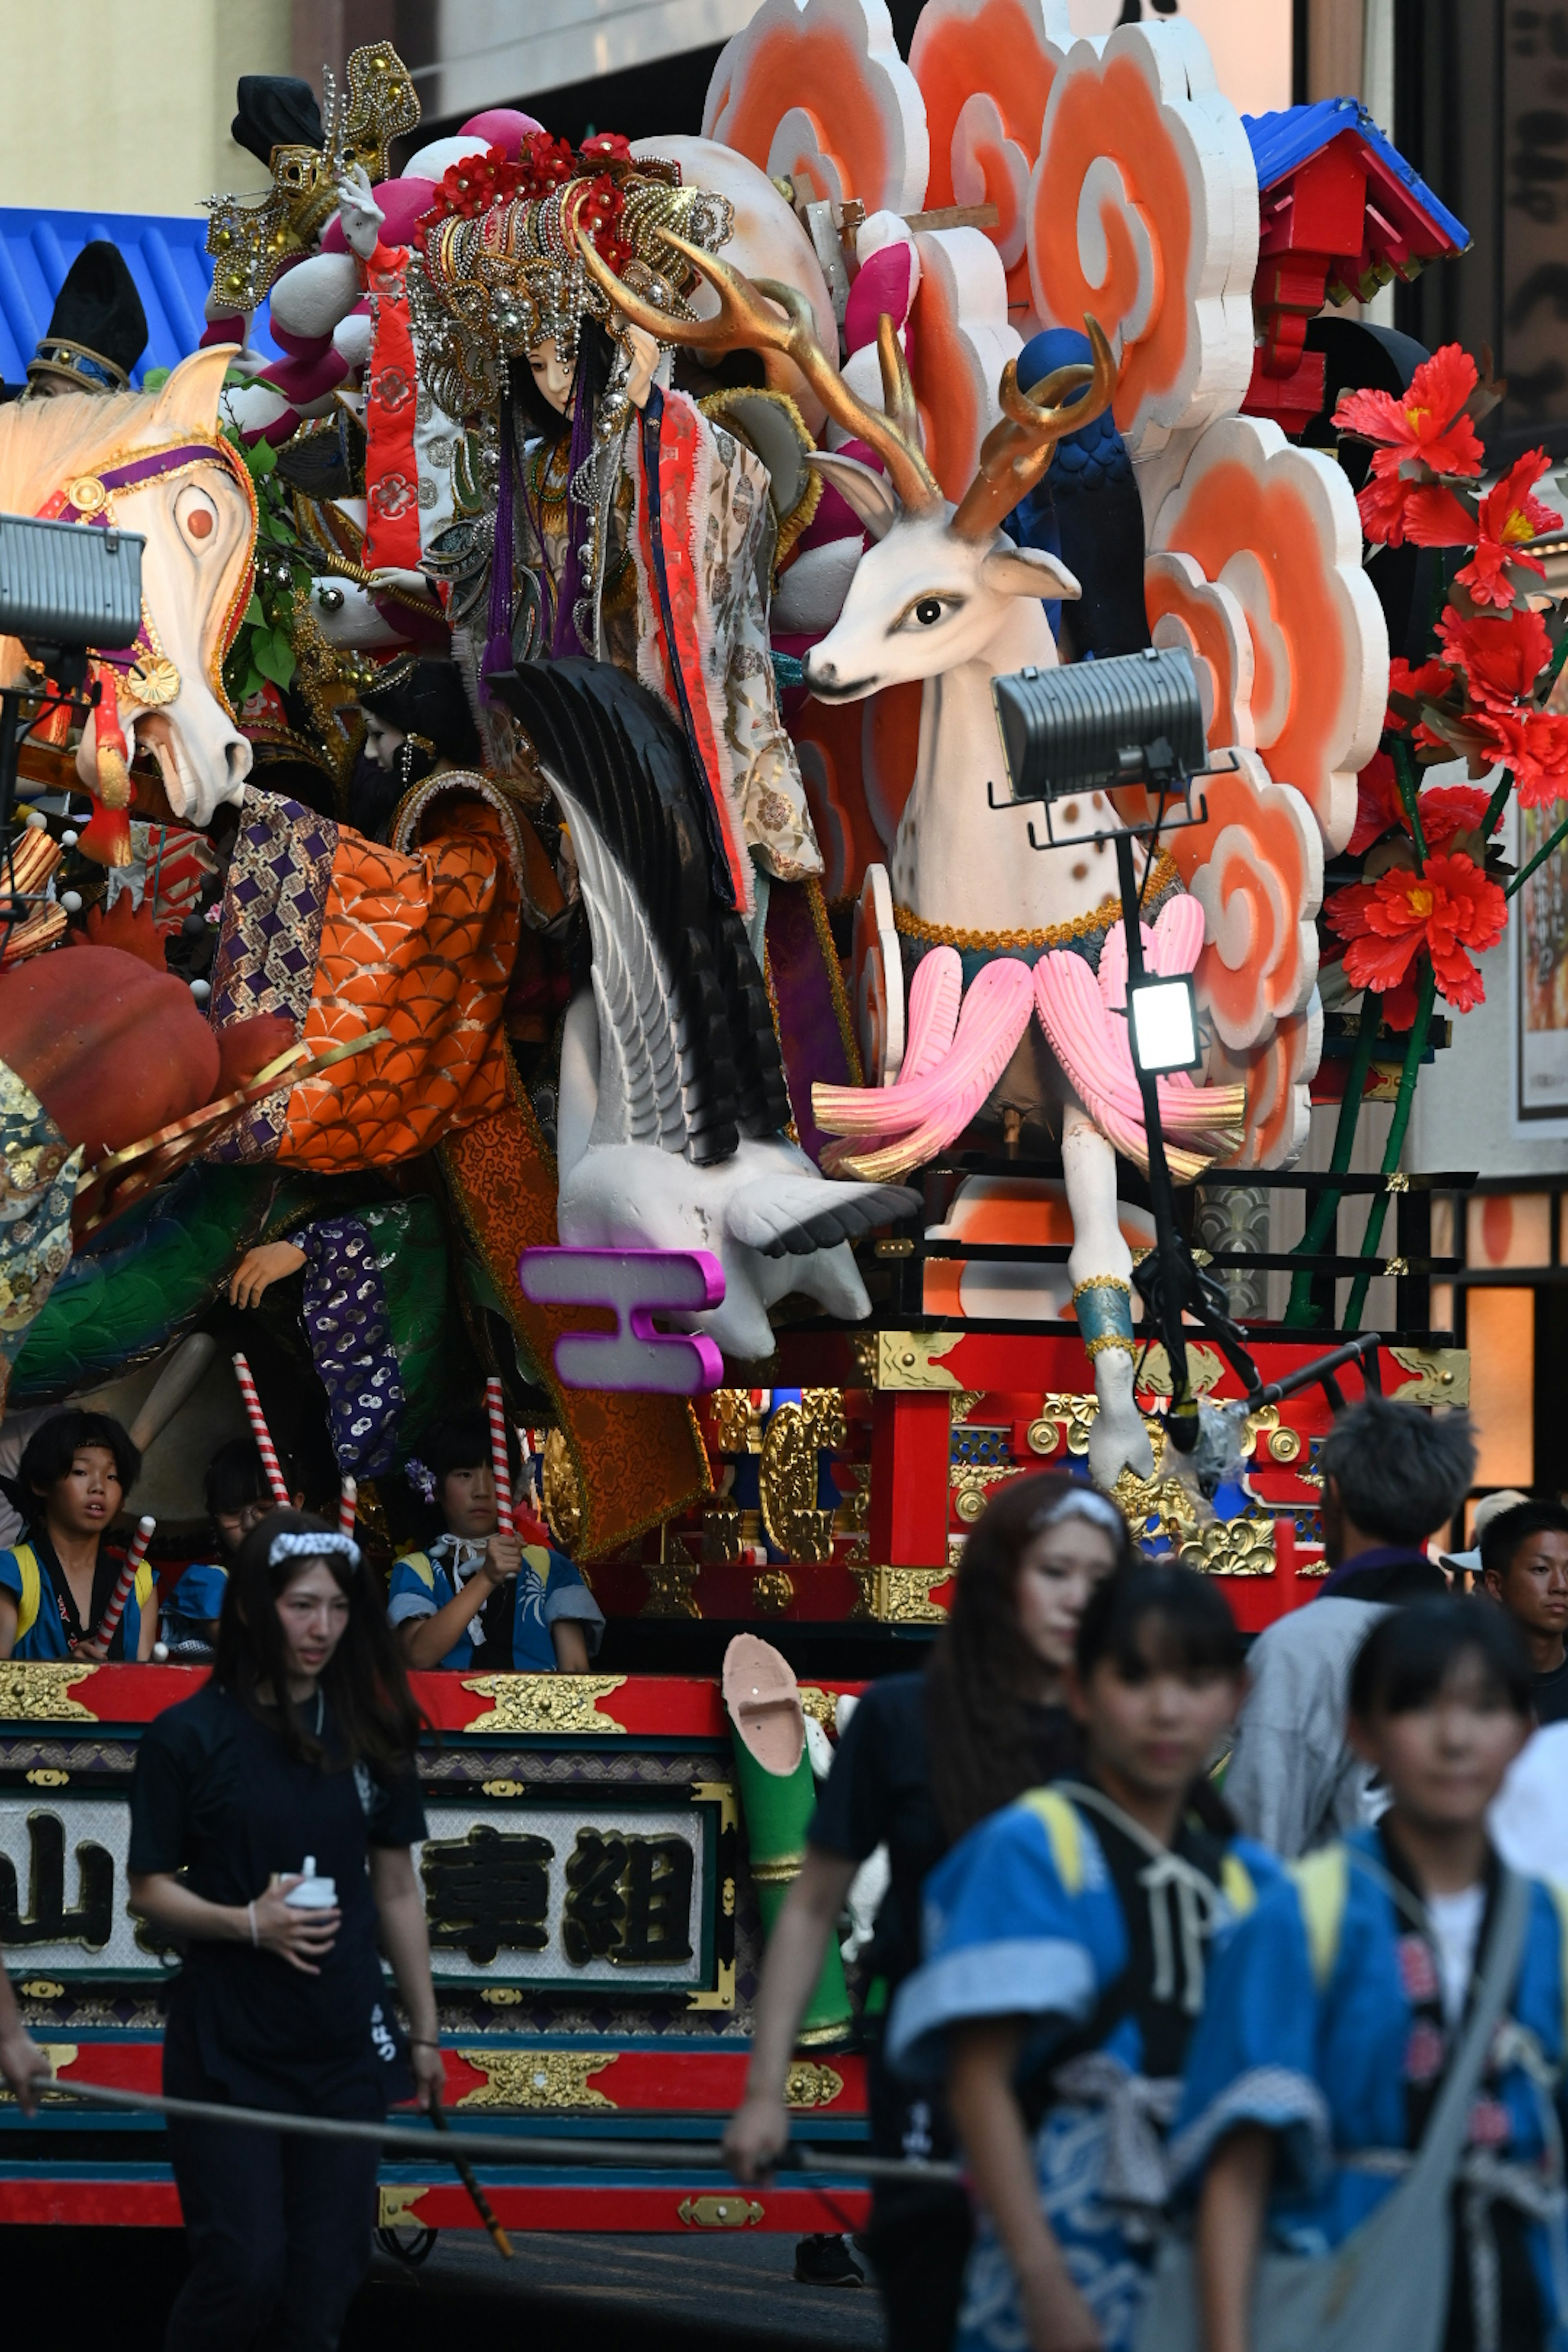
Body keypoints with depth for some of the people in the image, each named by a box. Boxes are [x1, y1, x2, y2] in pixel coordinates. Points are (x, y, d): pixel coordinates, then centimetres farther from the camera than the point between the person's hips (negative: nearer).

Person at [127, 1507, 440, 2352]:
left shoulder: (368, 1735, 5)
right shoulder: (188, 1736, -6)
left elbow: (396, 1890, 11)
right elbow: (150, 1890, -4)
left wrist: (424, 2030, 12)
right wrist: (250, 1922, -21)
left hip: (345, 2051, 4)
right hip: (226, 2050, -4)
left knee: (324, 2282, 3)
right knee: (246, 2272, -7)